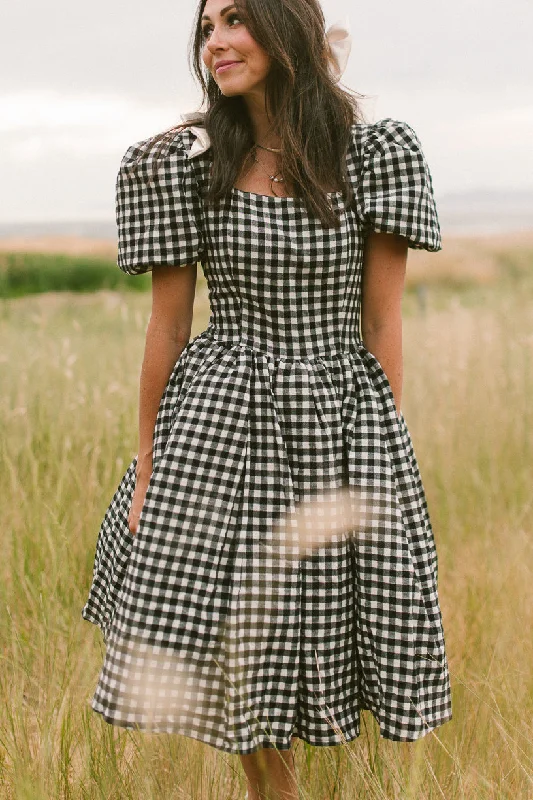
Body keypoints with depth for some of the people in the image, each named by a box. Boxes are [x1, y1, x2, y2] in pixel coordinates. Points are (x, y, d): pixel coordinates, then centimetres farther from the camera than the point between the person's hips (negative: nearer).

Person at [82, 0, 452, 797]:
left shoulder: (377, 154, -4)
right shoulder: (183, 164, -3)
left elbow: (381, 319, -3)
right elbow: (167, 322, 0)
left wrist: (386, 456, -4)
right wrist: (146, 464, 2)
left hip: (337, 424, 0)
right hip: (219, 426, 0)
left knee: (318, 630, 6)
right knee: (231, 642, 7)